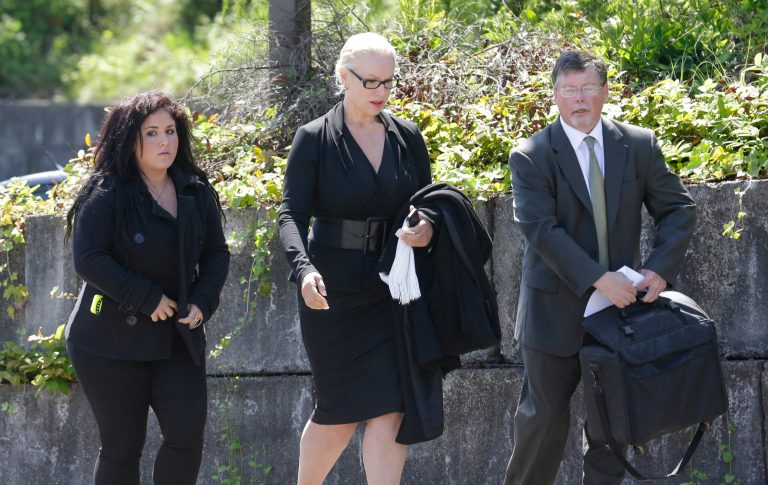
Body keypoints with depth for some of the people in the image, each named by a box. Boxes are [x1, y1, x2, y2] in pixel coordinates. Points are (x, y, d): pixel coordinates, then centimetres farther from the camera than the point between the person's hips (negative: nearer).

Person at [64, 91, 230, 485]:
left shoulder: (196, 192, 6)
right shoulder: (105, 193, -10)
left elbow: (216, 254, 12)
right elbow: (89, 260, -17)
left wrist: (202, 302, -6)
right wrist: (149, 299, -18)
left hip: (177, 337, 4)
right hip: (111, 341, -4)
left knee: (187, 432, -8)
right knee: (122, 446, 1)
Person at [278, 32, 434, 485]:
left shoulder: (407, 137, 5)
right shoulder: (315, 139, -5)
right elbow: (292, 214, -10)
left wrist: (428, 227, -11)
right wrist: (304, 269, -28)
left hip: (393, 291, 3)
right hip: (332, 294, -3)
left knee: (390, 410, -7)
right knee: (338, 413, 4)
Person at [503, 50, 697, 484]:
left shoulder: (639, 146, 1)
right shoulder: (531, 157, -9)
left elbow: (679, 210, 3)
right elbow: (541, 230, -18)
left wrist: (660, 270, -13)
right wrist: (598, 279, -26)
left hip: (622, 301, 3)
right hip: (557, 309, -3)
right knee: (545, 415, 3)